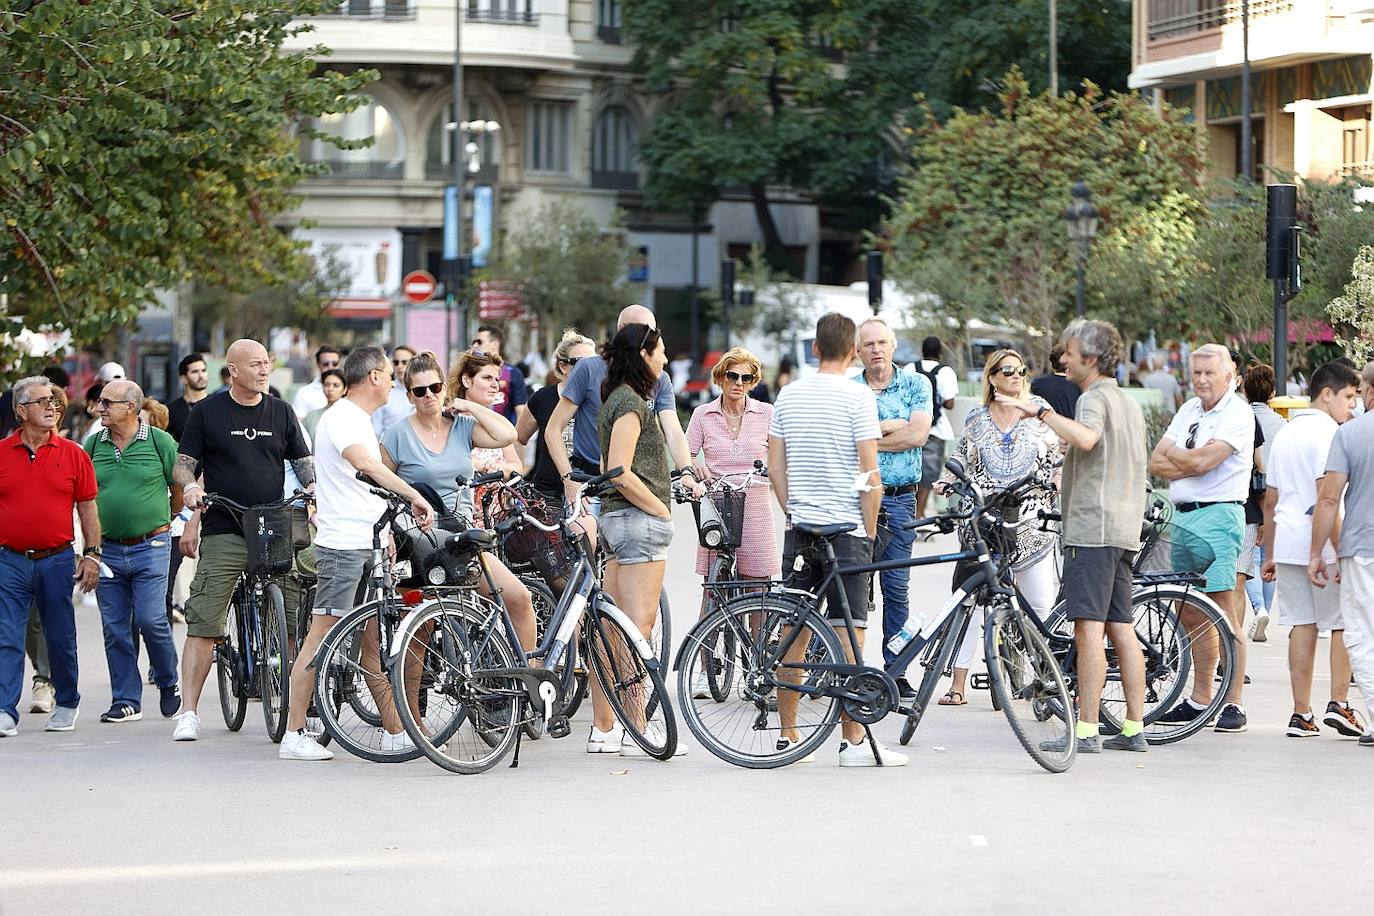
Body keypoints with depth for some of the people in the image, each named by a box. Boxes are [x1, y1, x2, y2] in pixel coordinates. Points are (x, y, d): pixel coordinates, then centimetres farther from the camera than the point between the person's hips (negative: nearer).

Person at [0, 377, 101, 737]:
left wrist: (92, 554, 1)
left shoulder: (72, 454, 3)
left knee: (61, 639, 10)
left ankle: (67, 705, 26)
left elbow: (87, 507, 7)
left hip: (58, 559, 1)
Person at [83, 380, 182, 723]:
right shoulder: (93, 445, 6)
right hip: (108, 549, 3)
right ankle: (126, 701, 10)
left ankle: (168, 684, 13)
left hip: (150, 547, -3)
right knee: (115, 628, 3)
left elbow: (180, 489, 7)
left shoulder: (160, 443, -4)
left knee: (151, 620, -10)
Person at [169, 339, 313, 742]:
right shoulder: (208, 411, 5)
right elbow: (183, 463, 7)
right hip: (223, 532, -2)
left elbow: (303, 462, 16)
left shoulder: (281, 412, 12)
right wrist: (190, 486, -15)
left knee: (294, 622, -3)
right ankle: (188, 712, -6)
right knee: (203, 624, -7)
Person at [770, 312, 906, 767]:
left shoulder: (789, 394, 7)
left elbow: (776, 468, 10)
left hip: (799, 529, 5)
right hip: (846, 528, -5)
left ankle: (787, 736, 14)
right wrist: (869, 529, -1)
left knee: (794, 635, 9)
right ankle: (853, 740, -3)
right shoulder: (857, 396, -9)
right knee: (848, 635, -3)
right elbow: (870, 476, -12)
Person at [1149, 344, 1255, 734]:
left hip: (1219, 515, -8)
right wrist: (1194, 464, -8)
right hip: (1183, 516, 8)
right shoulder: (1189, 410, 16)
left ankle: (1233, 704, -9)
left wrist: (1172, 455, 0)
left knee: (1226, 615, -10)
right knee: (1190, 615, 11)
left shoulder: (1237, 413, -7)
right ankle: (1199, 700, 19)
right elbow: (1157, 464, 9)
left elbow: (1202, 460, -19)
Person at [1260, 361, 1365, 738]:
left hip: (1287, 542, 7)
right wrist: (1340, 549, -21)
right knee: (1343, 623, 1)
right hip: (1320, 541, -7)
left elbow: (1270, 500, 20)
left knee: (1302, 626, 7)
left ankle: (1301, 714, 5)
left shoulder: (1284, 434, 17)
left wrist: (1271, 554, 24)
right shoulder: (1327, 432, -9)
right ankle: (1339, 704, -6)